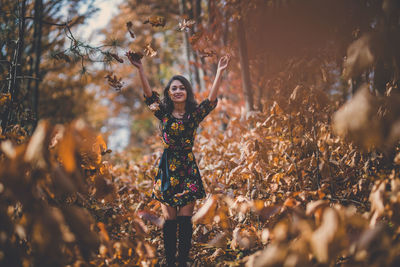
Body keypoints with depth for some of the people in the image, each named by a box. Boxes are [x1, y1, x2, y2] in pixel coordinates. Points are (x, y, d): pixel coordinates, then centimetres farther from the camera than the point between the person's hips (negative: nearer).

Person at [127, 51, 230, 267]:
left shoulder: (194, 115, 2)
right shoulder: (164, 114, 3)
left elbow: (211, 100, -11)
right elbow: (149, 95, -10)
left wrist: (219, 73, -20)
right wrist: (140, 69, -21)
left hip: (188, 170, 0)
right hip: (167, 170, 0)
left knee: (185, 220, -1)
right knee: (169, 220, 3)